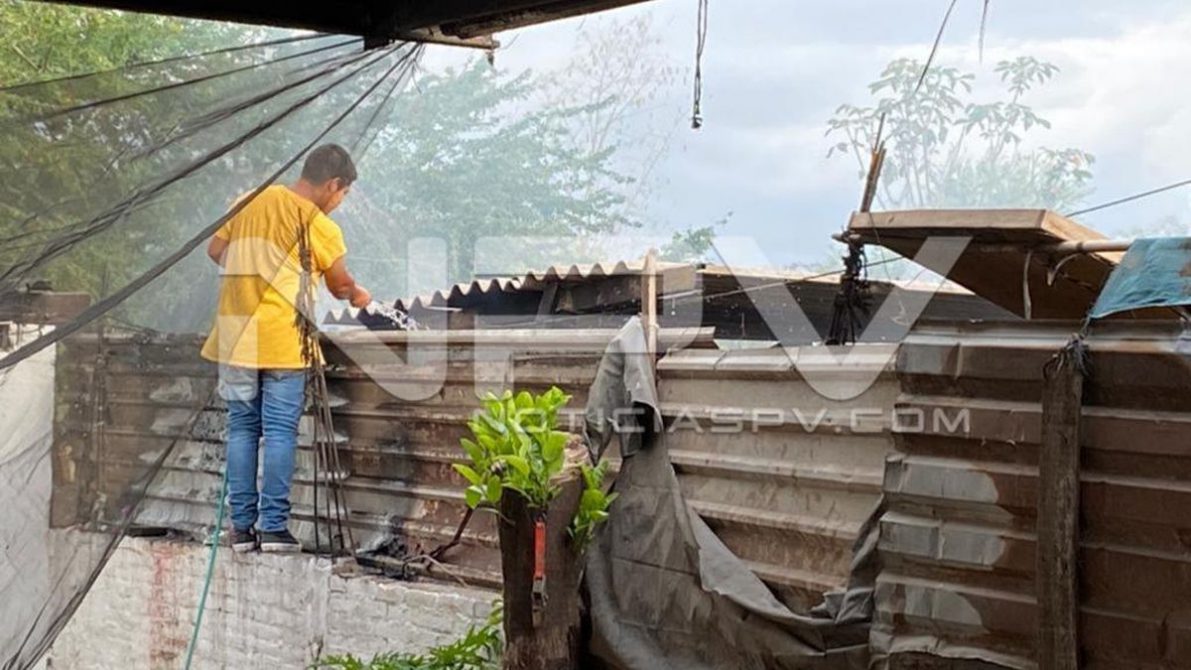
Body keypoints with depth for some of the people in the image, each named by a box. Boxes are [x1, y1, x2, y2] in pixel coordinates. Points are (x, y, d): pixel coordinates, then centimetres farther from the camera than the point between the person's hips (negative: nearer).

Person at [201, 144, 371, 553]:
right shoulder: (318, 225, -7)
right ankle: (273, 527, 0)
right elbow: (340, 286, 3)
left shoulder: (250, 203, 9)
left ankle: (241, 527, 10)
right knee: (280, 432, 0)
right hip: (282, 340, -5)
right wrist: (359, 297, 24)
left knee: (242, 429, 9)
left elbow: (215, 250, 17)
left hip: (235, 336, 5)